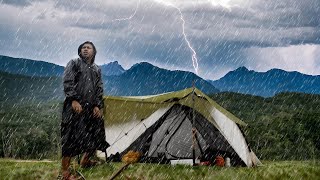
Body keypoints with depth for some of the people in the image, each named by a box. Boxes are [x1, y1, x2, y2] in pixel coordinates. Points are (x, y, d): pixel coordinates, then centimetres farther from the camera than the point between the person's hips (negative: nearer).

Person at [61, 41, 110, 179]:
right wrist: (74, 100, -17)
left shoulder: (96, 69, 18)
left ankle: (85, 161, 33)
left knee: (96, 135, 10)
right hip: (75, 106, -6)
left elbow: (99, 89, 17)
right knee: (71, 138, -11)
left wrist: (98, 105, 5)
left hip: (91, 108, 6)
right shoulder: (74, 64, 2)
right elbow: (68, 82, -8)